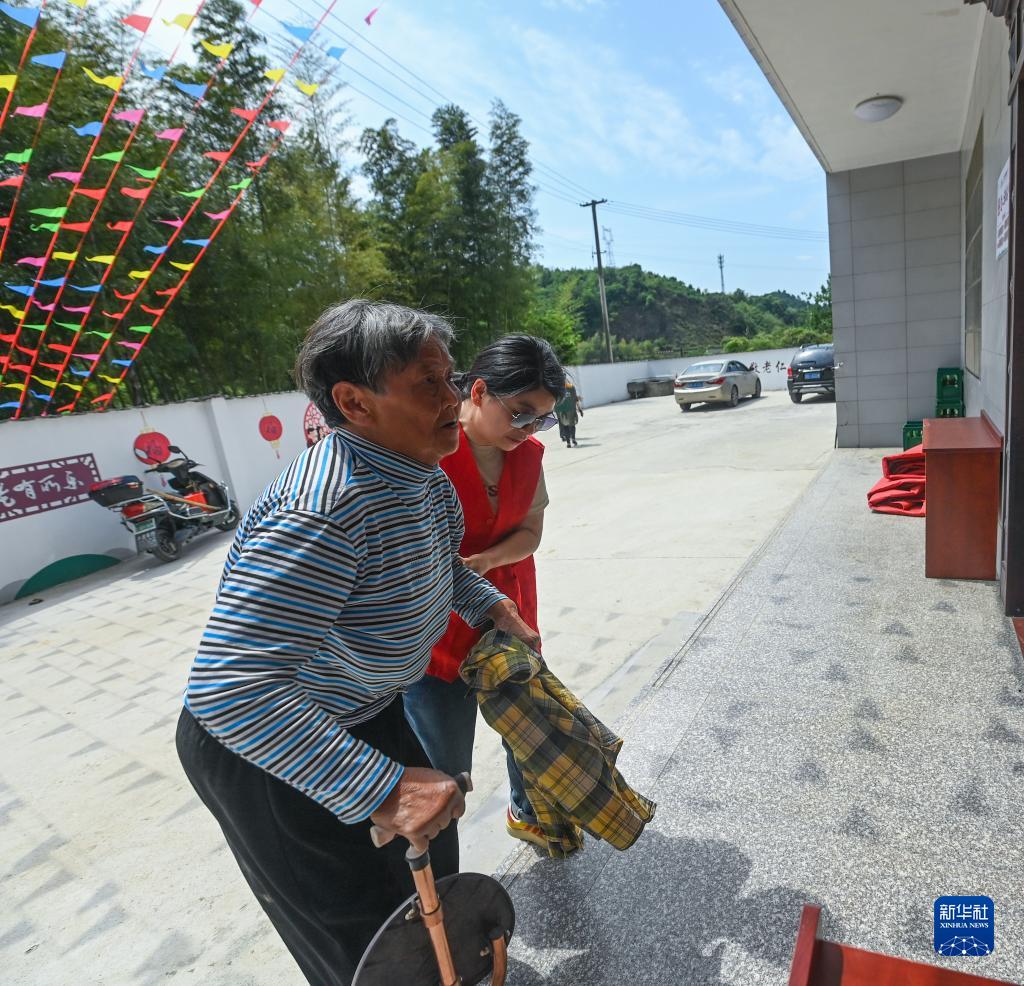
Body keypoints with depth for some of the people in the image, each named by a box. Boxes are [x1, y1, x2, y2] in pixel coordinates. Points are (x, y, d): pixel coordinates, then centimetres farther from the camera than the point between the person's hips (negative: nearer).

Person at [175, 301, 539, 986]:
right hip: (258, 749, -8)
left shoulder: (425, 476, -8)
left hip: (367, 711, 9)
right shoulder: (326, 511, -38)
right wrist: (381, 788, -37)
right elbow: (230, 688, -39)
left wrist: (494, 605, -3)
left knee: (428, 842, 27)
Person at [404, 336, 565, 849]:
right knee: (445, 772, 5)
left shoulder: (527, 453, -1)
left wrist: (483, 561, -18)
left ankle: (526, 815, 54)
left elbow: (530, 531, 1)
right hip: (435, 630, -6)